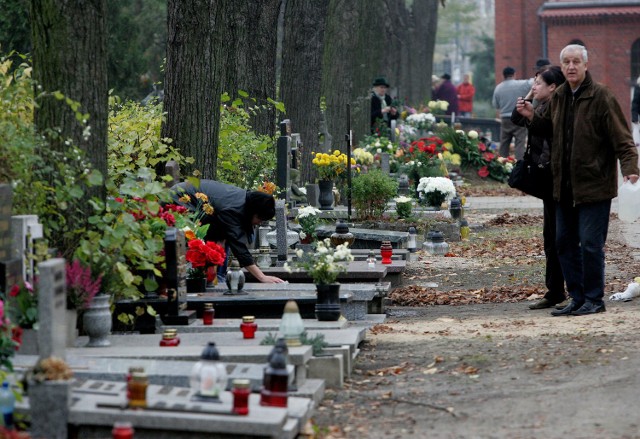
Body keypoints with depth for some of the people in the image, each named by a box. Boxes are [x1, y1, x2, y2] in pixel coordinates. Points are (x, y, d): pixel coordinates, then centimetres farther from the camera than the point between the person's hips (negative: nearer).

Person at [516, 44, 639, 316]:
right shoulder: (559, 97, 10)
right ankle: (577, 298, 21)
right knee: (564, 242, 11)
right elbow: (548, 129, 25)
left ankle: (594, 300, 6)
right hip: (564, 186, 7)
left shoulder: (601, 97, -11)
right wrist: (532, 117, 6)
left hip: (594, 186, -7)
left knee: (590, 243, -6)